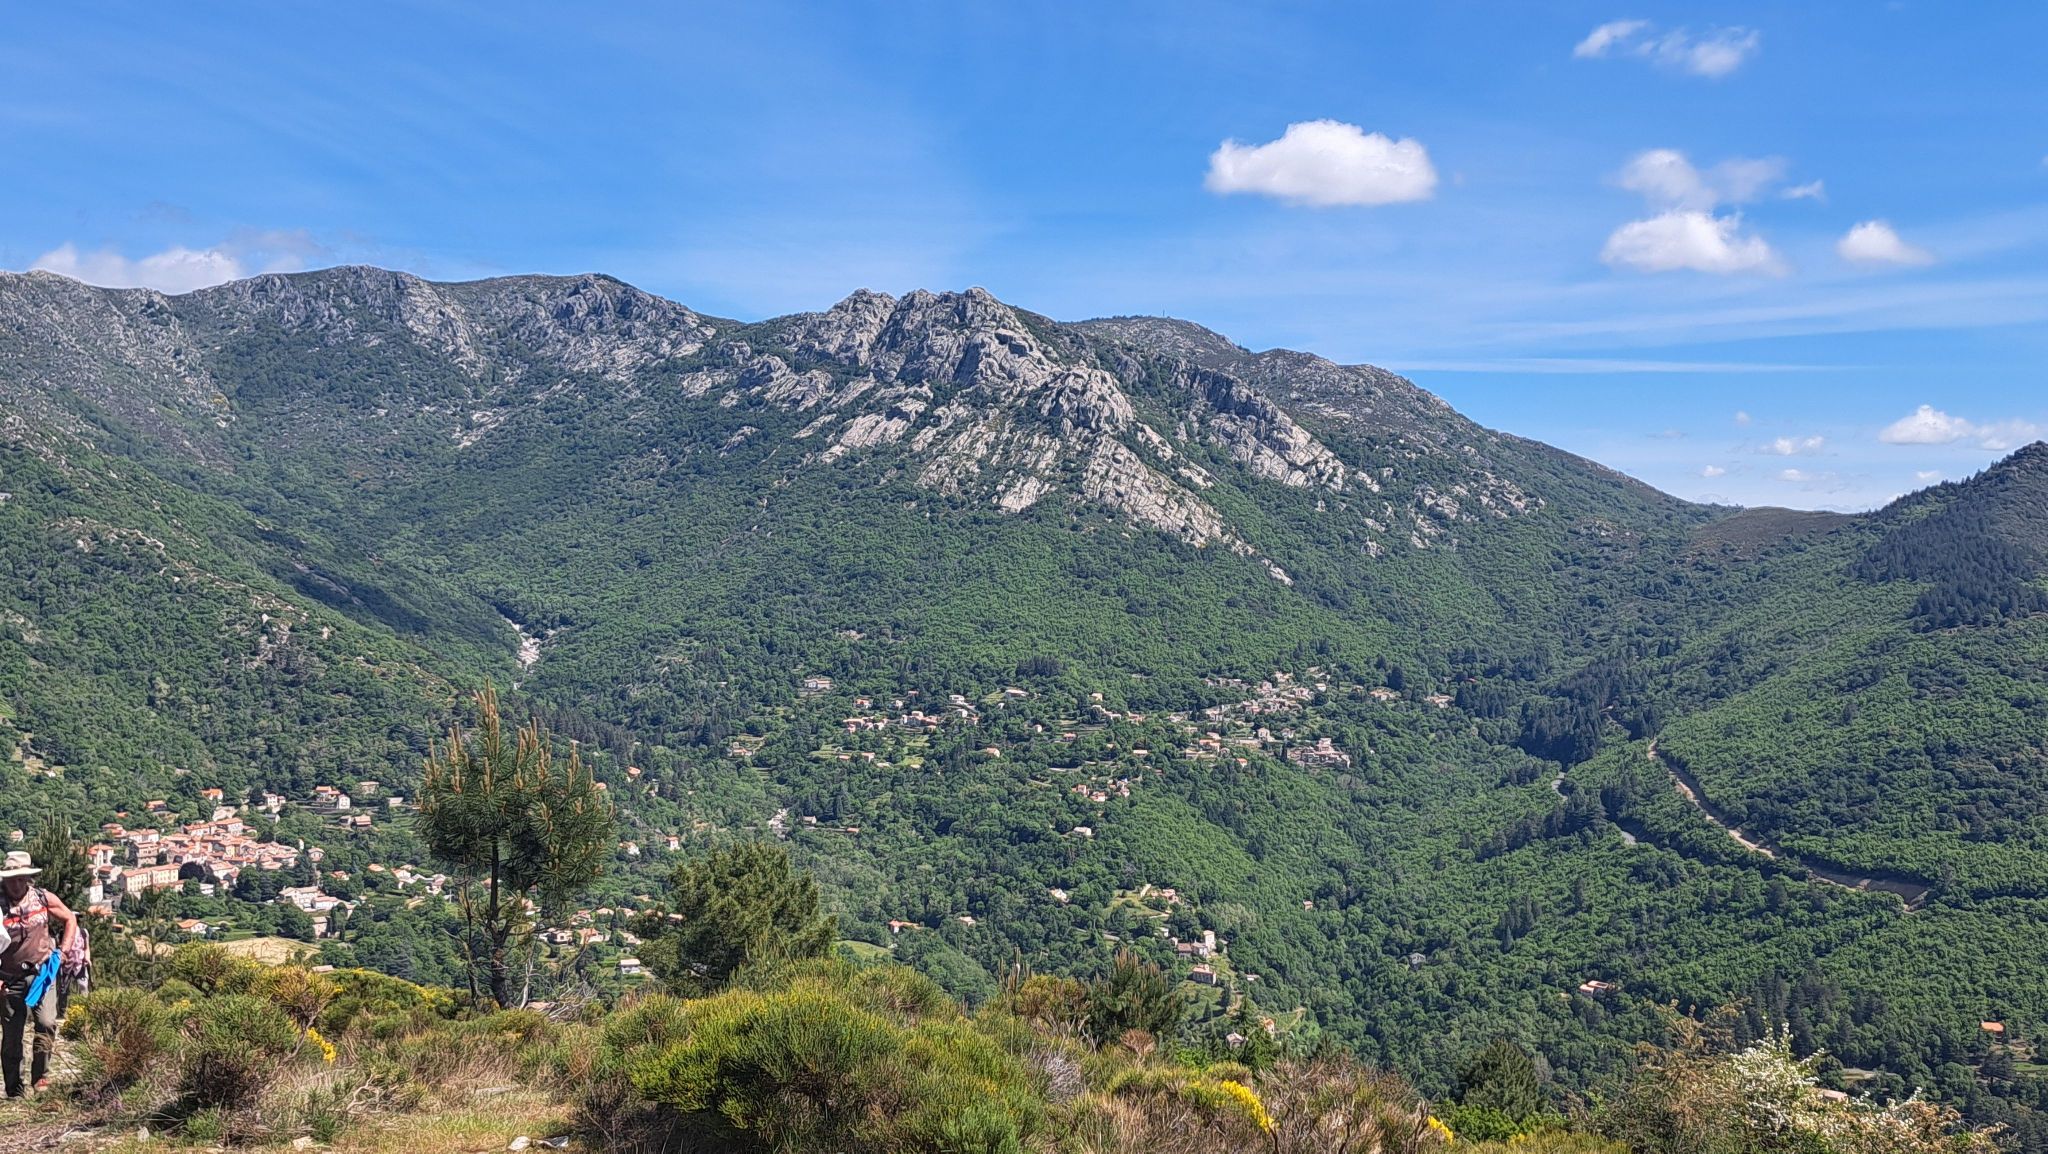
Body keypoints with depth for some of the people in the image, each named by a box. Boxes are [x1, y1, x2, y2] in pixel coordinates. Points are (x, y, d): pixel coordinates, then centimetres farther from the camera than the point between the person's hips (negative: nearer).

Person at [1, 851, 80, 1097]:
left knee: (47, 1023, -15)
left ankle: (40, 1076, -2)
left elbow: (70, 919, 12)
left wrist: (63, 949, 0)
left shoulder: (44, 898, -2)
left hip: (41, 972, 1)